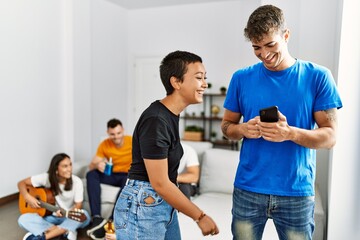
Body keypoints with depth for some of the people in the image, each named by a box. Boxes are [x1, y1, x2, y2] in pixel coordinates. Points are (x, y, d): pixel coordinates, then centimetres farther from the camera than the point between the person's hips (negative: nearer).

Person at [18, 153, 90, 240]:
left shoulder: (76, 181, -15)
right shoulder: (47, 177, -12)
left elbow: (78, 205, -13)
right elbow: (22, 183, -5)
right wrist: (27, 197, -24)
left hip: (70, 217, -1)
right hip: (51, 216, 2)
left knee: (85, 215, -34)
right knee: (23, 219, -23)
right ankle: (65, 232, -33)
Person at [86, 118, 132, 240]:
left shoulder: (133, 141, -10)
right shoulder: (104, 144, -3)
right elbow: (91, 166, -5)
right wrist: (98, 165, -29)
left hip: (129, 176, -3)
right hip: (111, 176, 3)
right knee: (91, 174, -23)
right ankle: (97, 218, -34)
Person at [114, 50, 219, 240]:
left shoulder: (170, 115, 6)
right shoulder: (155, 120, -22)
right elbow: (160, 183, -21)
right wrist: (200, 216, -13)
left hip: (165, 205, 8)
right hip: (142, 207, -8)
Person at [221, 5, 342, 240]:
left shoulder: (318, 77, -4)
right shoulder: (241, 78, 1)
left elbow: (330, 136, -5)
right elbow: (227, 125, 8)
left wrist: (290, 133, -23)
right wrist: (243, 129, -15)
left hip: (297, 192, -1)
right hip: (248, 190, 2)